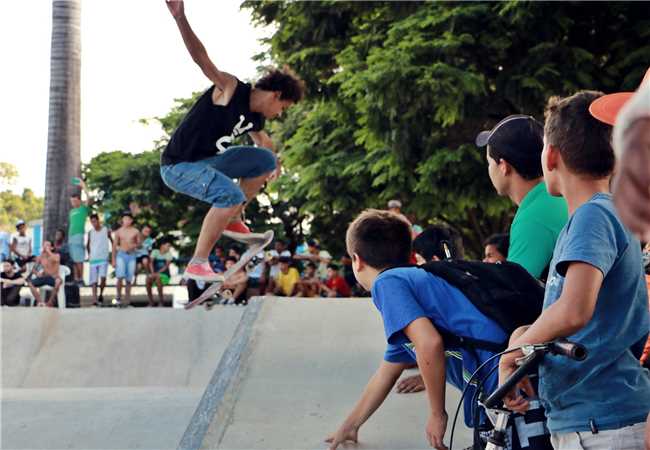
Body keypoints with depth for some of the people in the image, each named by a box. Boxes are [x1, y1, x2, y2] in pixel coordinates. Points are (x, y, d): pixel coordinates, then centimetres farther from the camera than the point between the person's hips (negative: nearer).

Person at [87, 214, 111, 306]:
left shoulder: (106, 230, 0)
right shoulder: (90, 232, 7)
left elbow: (112, 242, 9)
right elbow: (88, 245, 21)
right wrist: (89, 254, 14)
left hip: (104, 258, -3)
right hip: (93, 259, 3)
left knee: (103, 277, -17)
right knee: (94, 280, -4)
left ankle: (101, 295, 5)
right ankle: (94, 299, -7)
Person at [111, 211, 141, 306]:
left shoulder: (135, 231, 4)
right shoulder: (119, 231, 5)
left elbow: (139, 243, 11)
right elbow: (115, 245, 8)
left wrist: (134, 245, -13)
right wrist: (113, 259, 5)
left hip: (131, 256, 1)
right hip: (121, 255, -1)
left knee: (129, 280, 2)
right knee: (120, 277, -16)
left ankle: (127, 300, 9)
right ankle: (118, 297, -1)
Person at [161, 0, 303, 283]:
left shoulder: (255, 118, 8)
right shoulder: (230, 89, -17)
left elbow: (262, 140, 32)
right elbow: (202, 58, -31)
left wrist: (274, 163, 50)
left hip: (206, 161, 9)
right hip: (177, 166, -9)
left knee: (265, 161, 14)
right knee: (231, 195, -33)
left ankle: (232, 220, 17)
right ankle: (197, 264, -28)